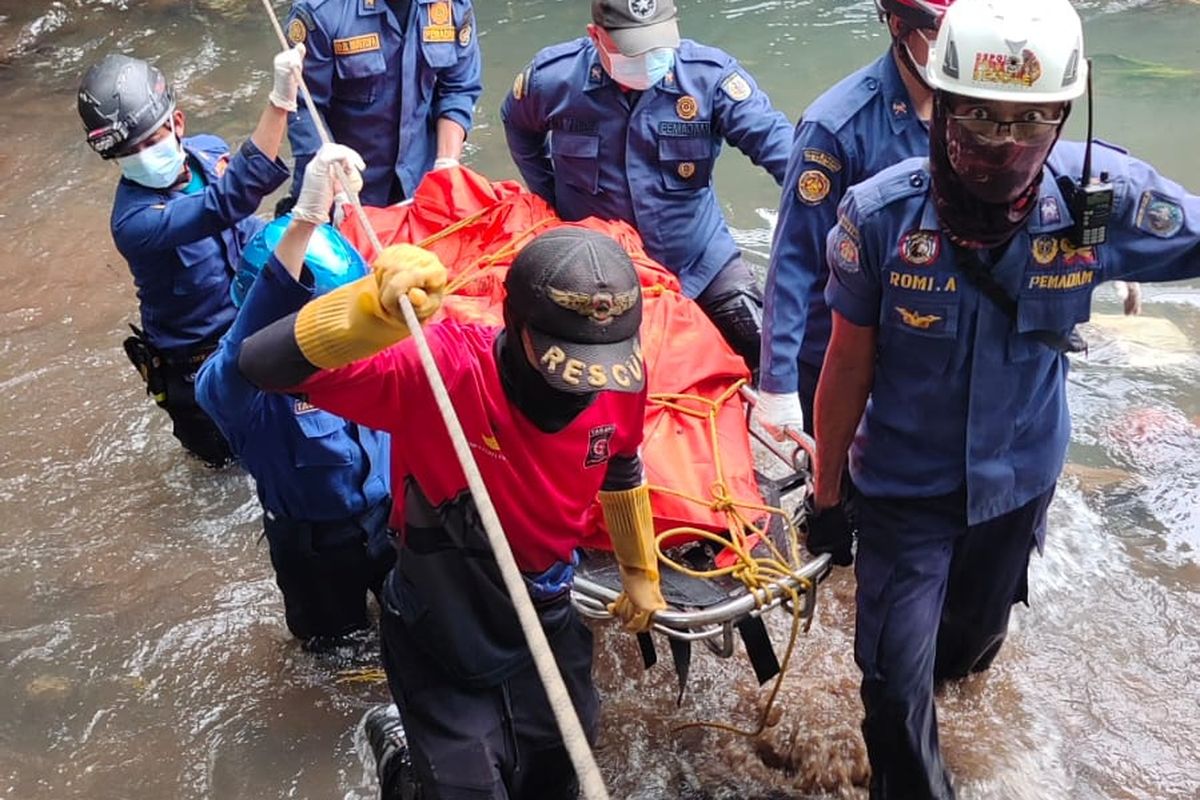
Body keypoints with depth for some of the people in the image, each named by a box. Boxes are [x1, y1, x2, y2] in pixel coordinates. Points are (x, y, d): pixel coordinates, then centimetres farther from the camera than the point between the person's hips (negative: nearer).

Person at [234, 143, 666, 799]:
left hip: (546, 623, 5)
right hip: (441, 644, -5)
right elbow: (261, 365, -41)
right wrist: (374, 311, -59)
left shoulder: (619, 380, -17)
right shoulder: (438, 368, -33)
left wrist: (641, 573, 19)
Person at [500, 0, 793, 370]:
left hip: (697, 259, 0)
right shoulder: (554, 76, -13)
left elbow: (772, 138, -25)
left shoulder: (709, 75, -18)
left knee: (767, 349, 1)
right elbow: (518, 126, 9)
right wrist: (550, 198, 4)